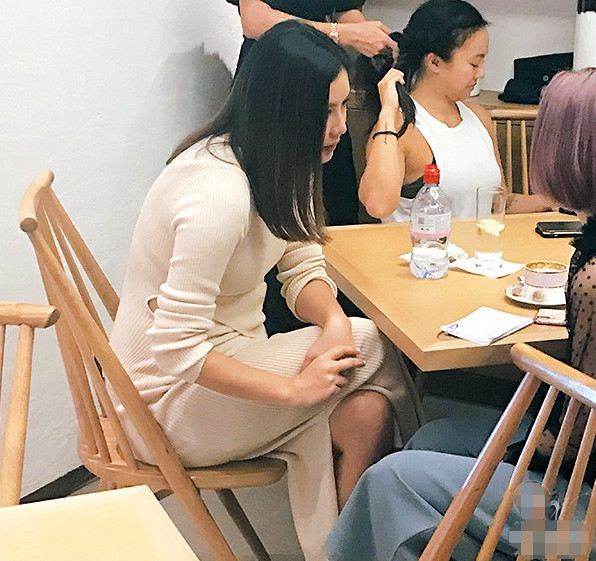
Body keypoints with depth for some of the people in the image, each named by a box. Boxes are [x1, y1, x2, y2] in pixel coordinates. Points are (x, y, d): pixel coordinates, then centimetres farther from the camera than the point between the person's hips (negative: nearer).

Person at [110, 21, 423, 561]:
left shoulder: (275, 167, 0)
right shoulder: (220, 192, -30)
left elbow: (303, 265, 4)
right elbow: (175, 349, -29)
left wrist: (333, 321, -18)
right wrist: (294, 388, -22)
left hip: (226, 353, 8)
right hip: (174, 398, -8)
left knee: (365, 412, -15)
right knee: (375, 346, -10)